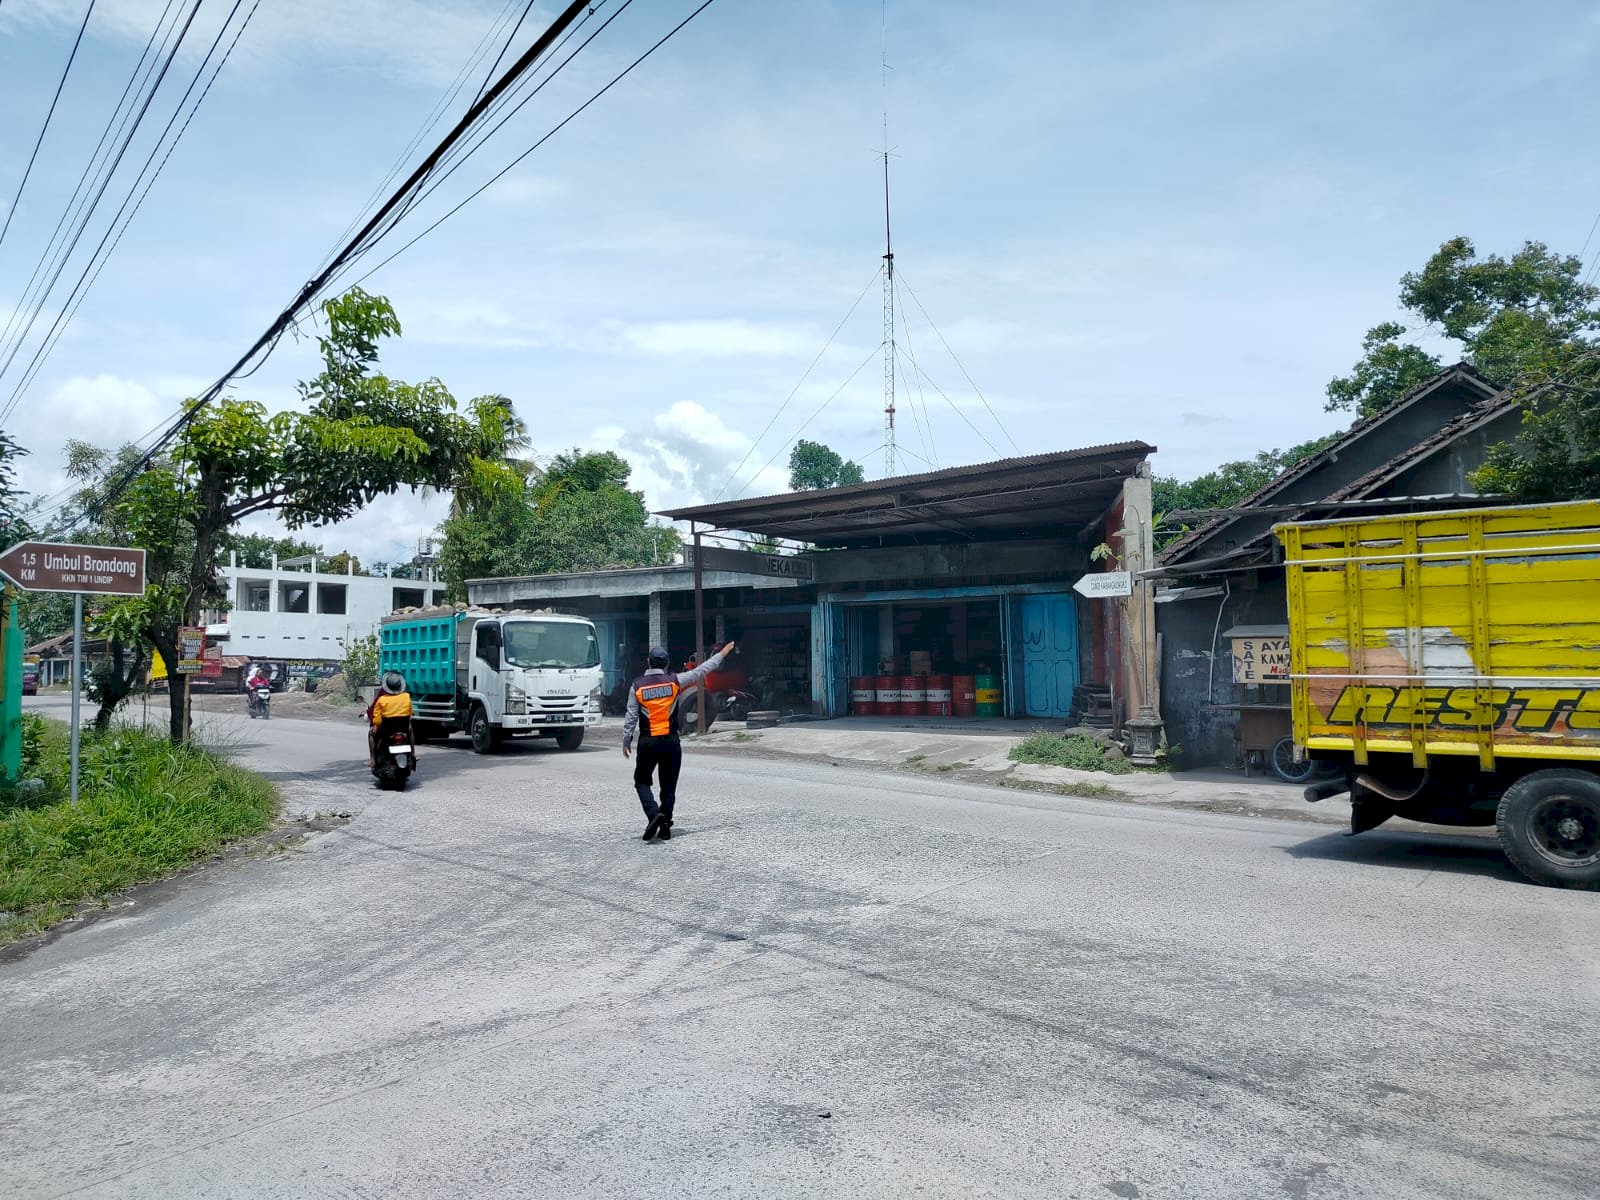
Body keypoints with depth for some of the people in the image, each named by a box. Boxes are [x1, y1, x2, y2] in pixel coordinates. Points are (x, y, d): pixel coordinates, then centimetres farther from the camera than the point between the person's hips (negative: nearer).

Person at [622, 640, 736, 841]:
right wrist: (722, 653, 15)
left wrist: (626, 741, 6)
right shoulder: (675, 681, -4)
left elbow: (631, 716, -2)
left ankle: (654, 814, -11)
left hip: (647, 742, -1)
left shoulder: (637, 685, -4)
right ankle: (665, 828, 11)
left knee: (642, 781, 12)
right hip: (671, 741, 1)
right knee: (669, 785, 10)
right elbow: (701, 670, 4)